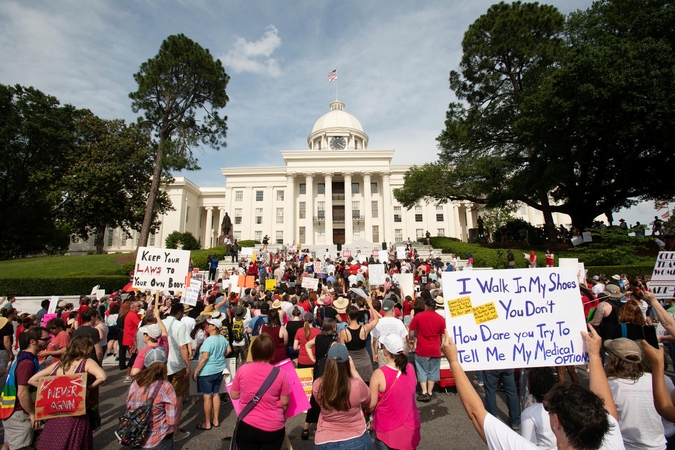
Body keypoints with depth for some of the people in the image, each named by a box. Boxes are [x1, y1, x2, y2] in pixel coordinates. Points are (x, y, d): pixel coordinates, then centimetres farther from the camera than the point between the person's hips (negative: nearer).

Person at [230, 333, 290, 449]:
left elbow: (234, 395, 1)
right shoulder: (280, 374, -16)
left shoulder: (242, 370, -13)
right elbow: (285, 403, -6)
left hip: (247, 426, 1)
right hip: (274, 428, -1)